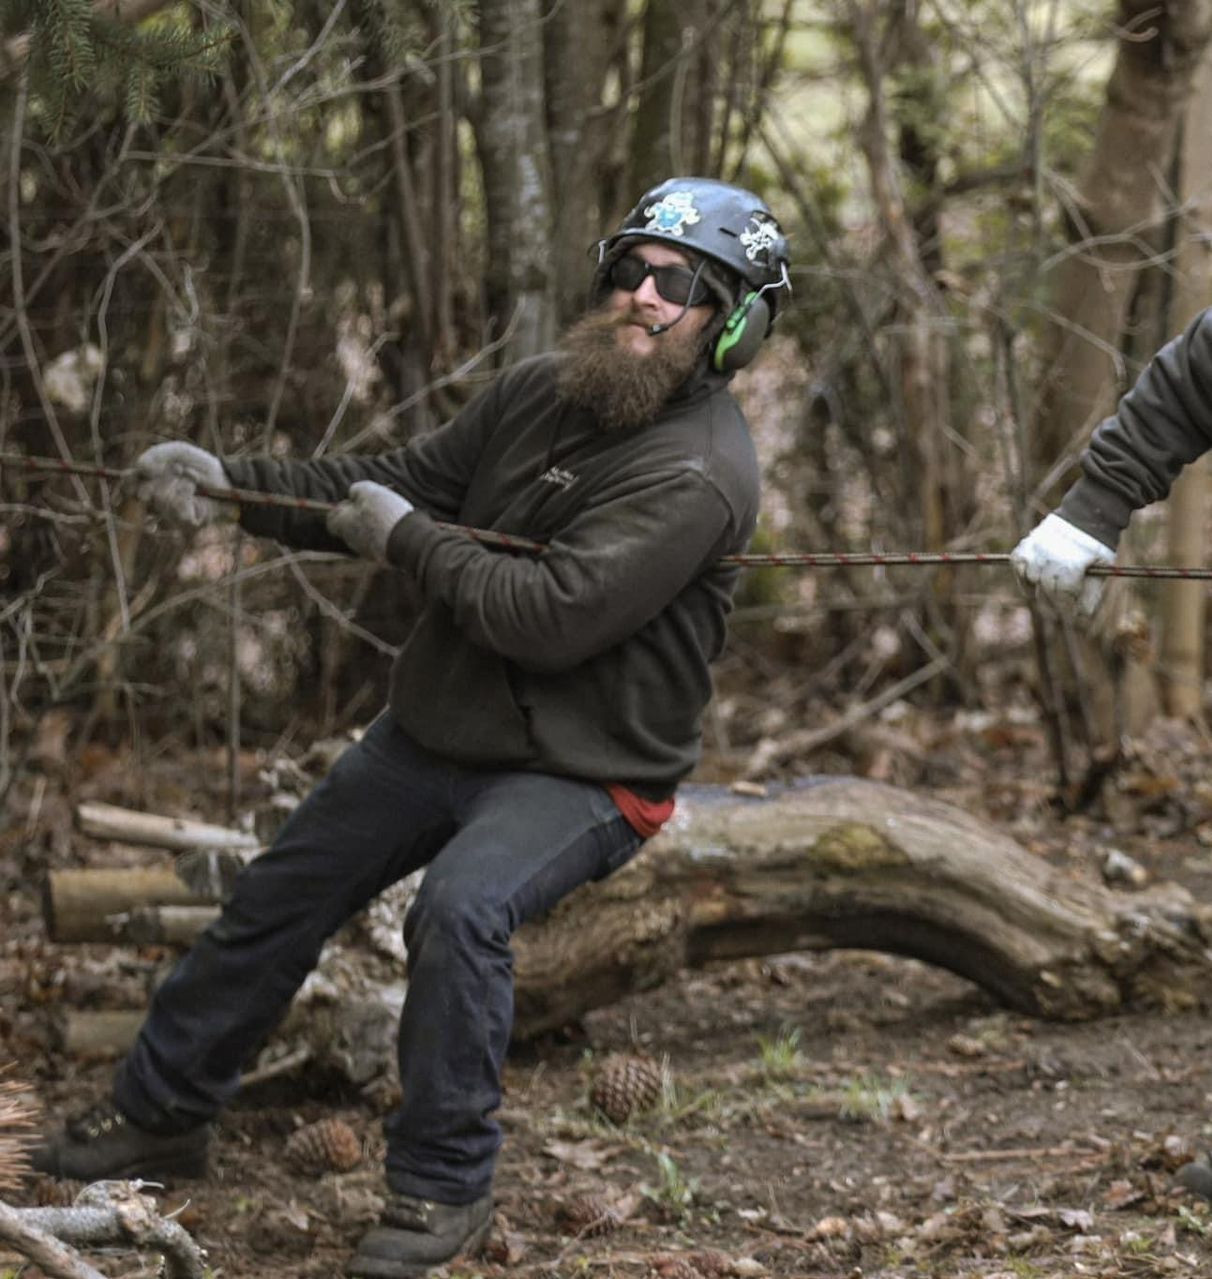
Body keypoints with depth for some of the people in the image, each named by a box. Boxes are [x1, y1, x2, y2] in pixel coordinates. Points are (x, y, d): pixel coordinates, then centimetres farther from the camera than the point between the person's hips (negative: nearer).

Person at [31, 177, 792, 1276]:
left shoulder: (699, 474, -22)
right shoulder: (546, 392, 3)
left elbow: (551, 616, -30)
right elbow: (404, 482, 8)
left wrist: (408, 541, -18)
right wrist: (230, 481, -4)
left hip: (576, 773, -8)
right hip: (437, 731, 8)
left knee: (461, 908, -33)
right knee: (277, 898, 13)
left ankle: (445, 1186, -17)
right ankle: (160, 1113, 32)